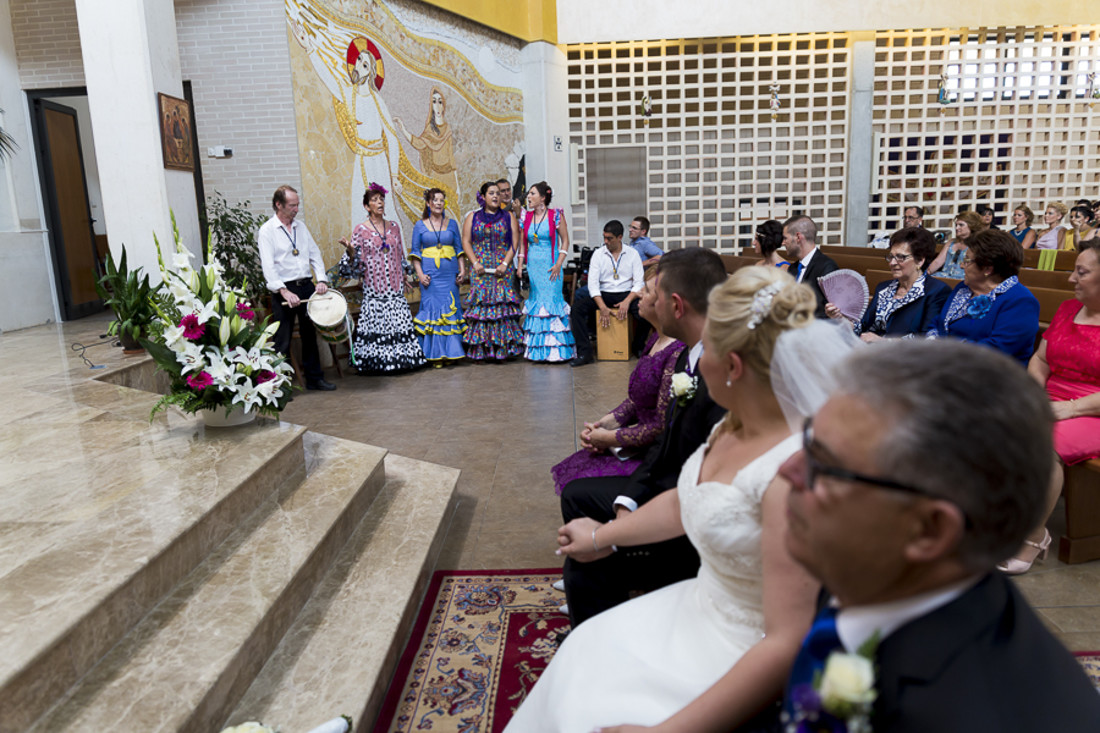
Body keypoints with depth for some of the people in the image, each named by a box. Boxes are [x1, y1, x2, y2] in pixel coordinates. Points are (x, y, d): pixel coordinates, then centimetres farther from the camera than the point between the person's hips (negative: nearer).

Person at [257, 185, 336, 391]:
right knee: (282, 341, -2)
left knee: (310, 334, 13)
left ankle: (314, 378, 23)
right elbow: (268, 266, -14)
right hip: (284, 290, -6)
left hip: (307, 286, 6)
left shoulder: (301, 227, 12)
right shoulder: (267, 231, -6)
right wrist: (284, 292, -24)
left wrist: (321, 280, -4)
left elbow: (315, 254, 12)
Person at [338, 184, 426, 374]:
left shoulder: (393, 227, 11)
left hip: (395, 286, 4)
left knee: (399, 321, 1)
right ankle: (376, 362, 5)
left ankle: (399, 358, 11)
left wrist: (404, 278, 18)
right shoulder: (360, 229, -1)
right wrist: (350, 250, -22)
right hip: (374, 286, -3)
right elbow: (355, 261, -2)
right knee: (375, 322, -5)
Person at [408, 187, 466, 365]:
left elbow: (459, 249, 12)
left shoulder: (452, 224, 11)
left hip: (449, 273, 2)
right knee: (431, 308, -5)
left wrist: (462, 270, 2)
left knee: (451, 309, -1)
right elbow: (415, 252, 5)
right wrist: (420, 273, -6)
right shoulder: (420, 226, 6)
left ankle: (450, 351, 7)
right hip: (430, 273, -2)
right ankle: (434, 353, 0)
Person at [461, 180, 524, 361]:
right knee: (480, 304, -5)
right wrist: (475, 263, -8)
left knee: (502, 304, -6)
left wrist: (505, 263, -10)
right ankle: (480, 351, -2)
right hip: (480, 270, 0)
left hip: (503, 269, 0)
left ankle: (501, 349, -1)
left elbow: (515, 242, 2)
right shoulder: (473, 217, 11)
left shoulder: (508, 217, 9)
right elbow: (466, 241, 6)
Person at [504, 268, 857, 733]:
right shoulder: (734, 425, -5)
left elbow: (789, 645, -29)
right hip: (700, 608, 7)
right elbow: (684, 503, 13)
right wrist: (603, 535, 25)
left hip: (741, 665, -7)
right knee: (584, 653, 12)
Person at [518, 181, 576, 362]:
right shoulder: (526, 217, 10)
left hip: (550, 265, -4)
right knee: (535, 301, 4)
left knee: (551, 300, -7)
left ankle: (556, 349, -1)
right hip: (532, 265, 4)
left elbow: (565, 241, -2)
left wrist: (558, 264, -11)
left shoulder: (556, 215, -2)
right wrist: (520, 264, 5)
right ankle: (538, 350, 10)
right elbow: (523, 243, 15)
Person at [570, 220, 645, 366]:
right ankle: (585, 353, -23)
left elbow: (639, 282, -4)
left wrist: (627, 301, -22)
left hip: (627, 294, -1)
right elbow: (593, 283, -4)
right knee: (578, 307, -24)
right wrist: (602, 307, -18)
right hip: (604, 294, 1)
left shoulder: (632, 254, 2)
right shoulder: (598, 254, 4)